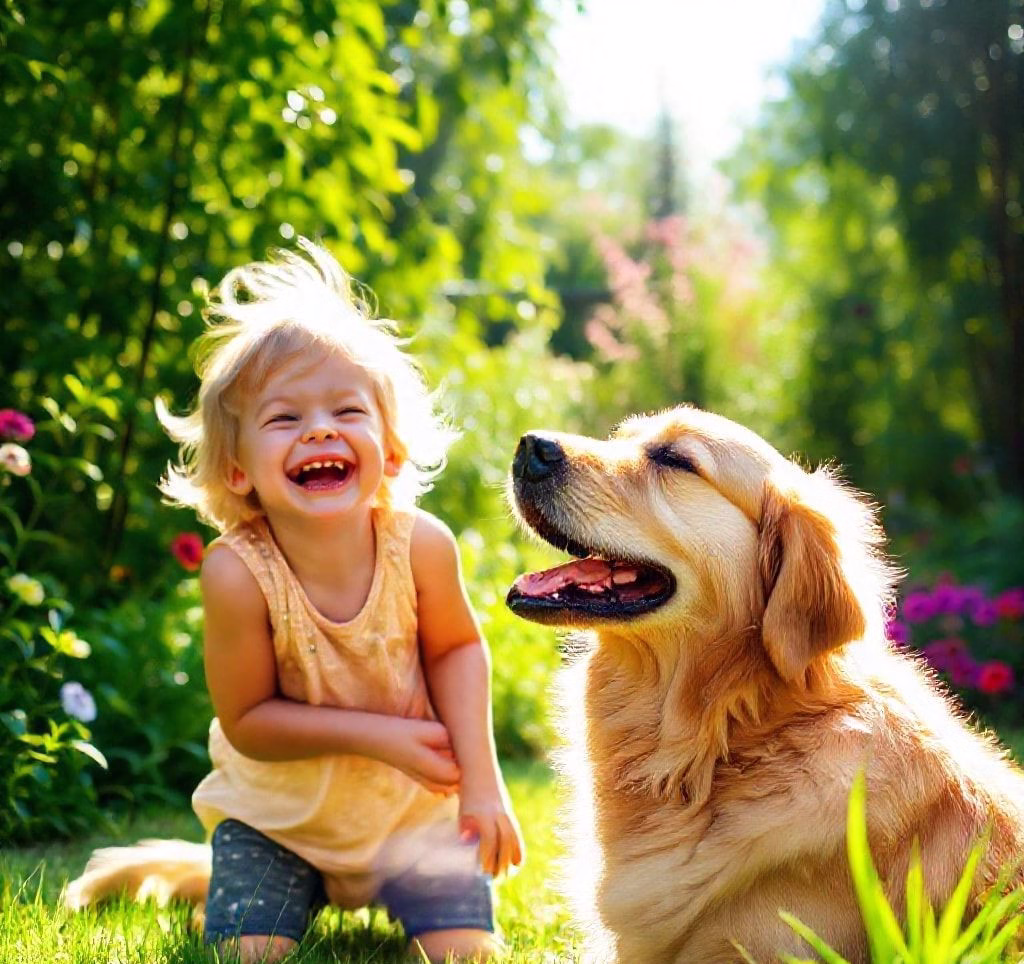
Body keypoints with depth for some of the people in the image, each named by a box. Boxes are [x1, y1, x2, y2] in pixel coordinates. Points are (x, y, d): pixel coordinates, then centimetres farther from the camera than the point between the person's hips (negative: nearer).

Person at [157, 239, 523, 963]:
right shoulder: (237, 572, -29)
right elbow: (247, 720, -19)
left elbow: (456, 647, -5)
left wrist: (481, 777, -13)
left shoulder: (420, 544, -24)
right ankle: (308, 891, 27)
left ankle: (389, 893, 30)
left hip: (419, 806, 1)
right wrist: (376, 734, -27)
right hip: (279, 813, -1)